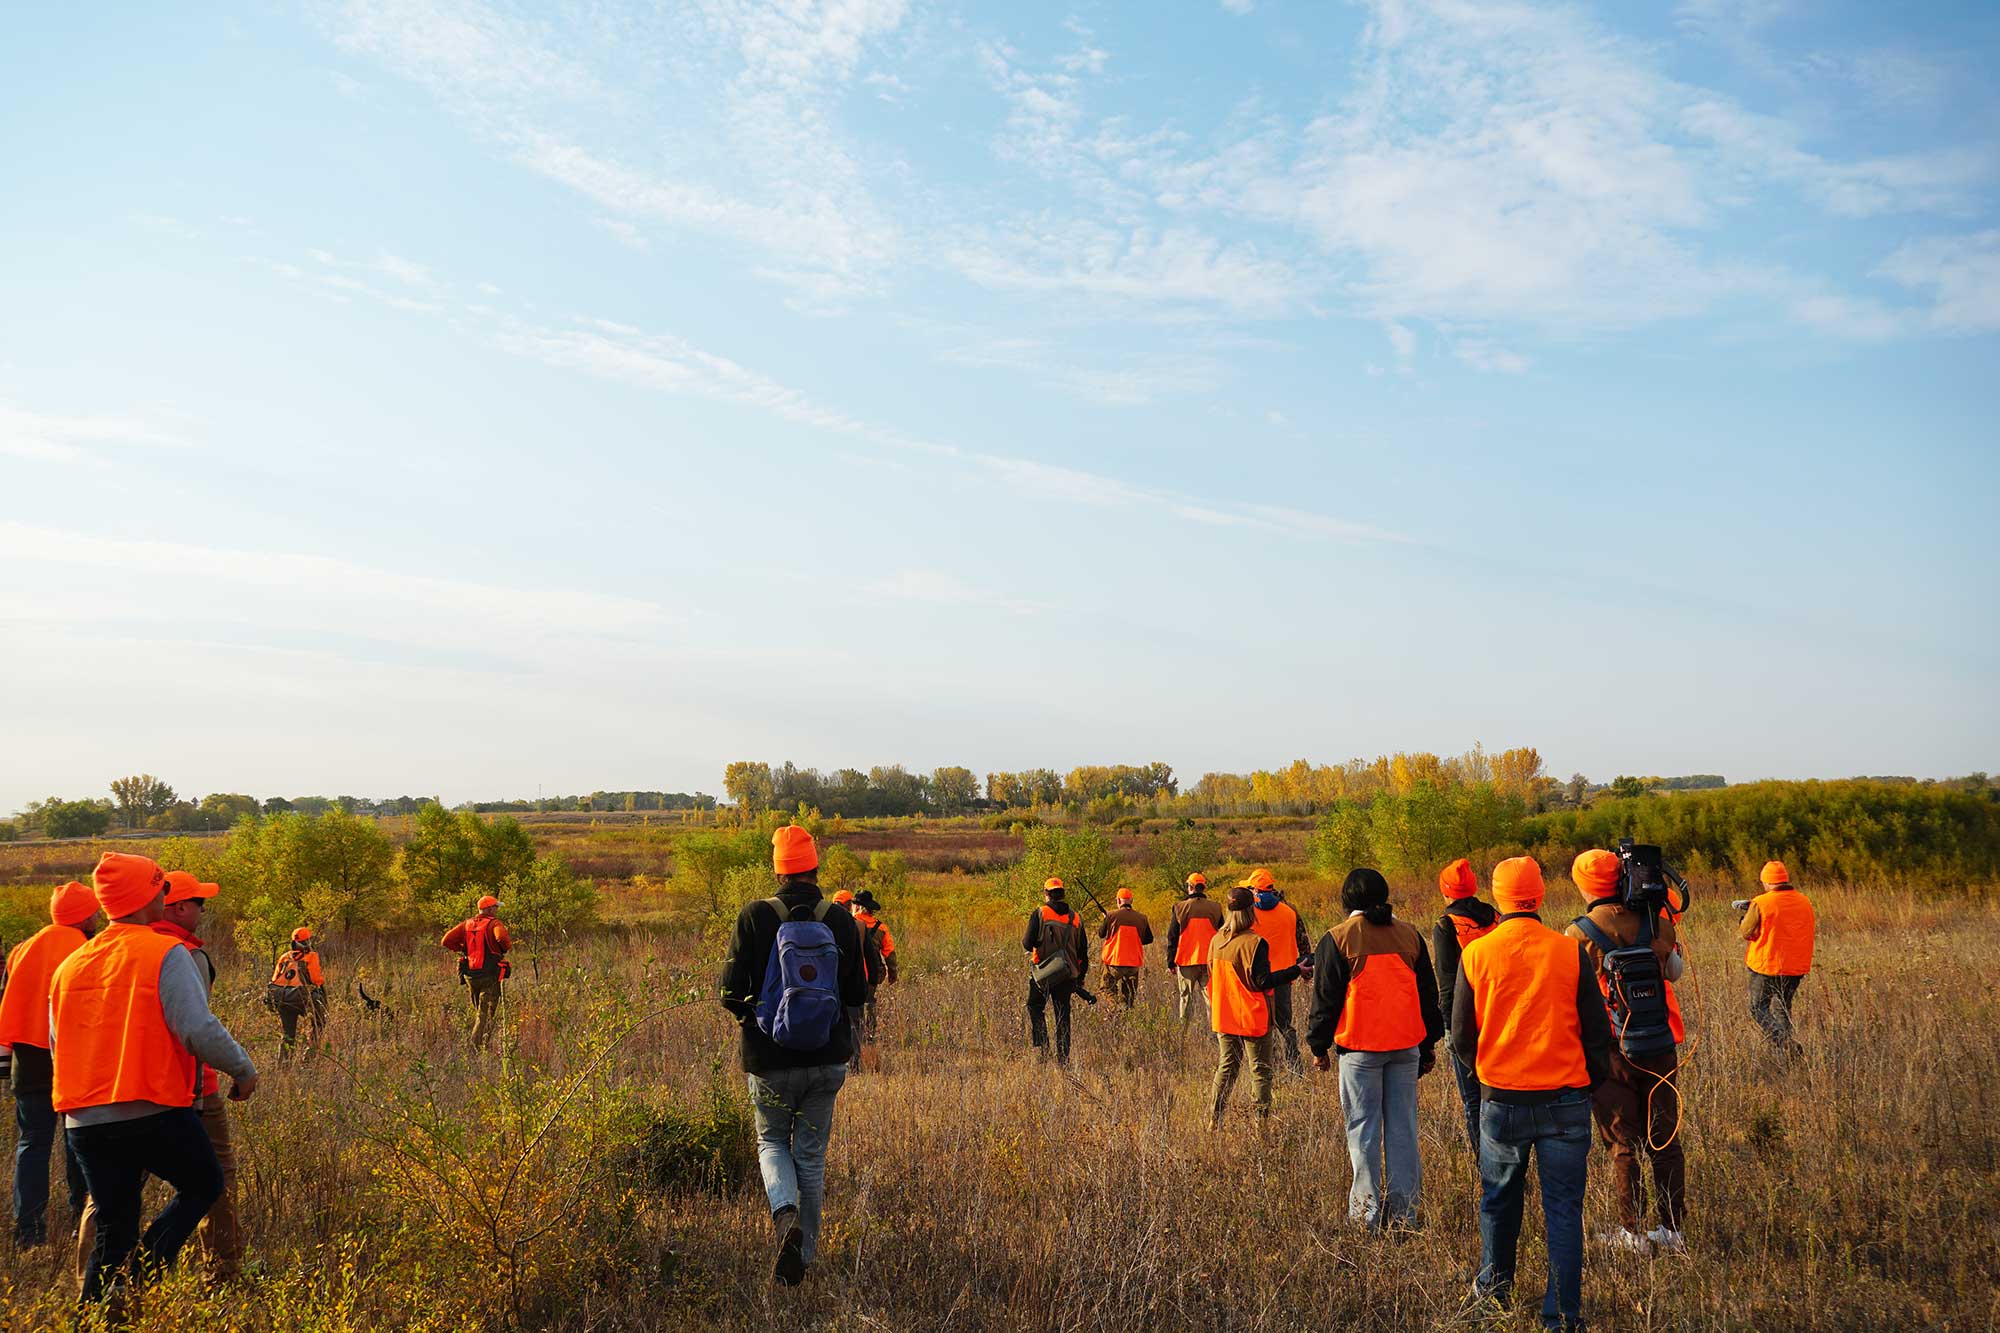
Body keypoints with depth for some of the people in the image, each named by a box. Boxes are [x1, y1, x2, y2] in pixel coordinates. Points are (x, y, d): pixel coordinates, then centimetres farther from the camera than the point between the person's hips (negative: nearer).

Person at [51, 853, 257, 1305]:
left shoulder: (69, 966, 12)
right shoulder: (167, 954, -10)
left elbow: (58, 1047, 20)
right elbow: (200, 1030, -18)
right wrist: (243, 1070, -2)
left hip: (84, 1120, 6)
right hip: (154, 1113, -6)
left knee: (113, 1231, 15)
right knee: (203, 1184, 15)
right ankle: (139, 1276, -2)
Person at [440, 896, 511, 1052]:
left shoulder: (467, 924, 9)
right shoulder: (494, 923, -8)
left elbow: (446, 941, 4)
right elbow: (502, 938, -30)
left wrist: (464, 949, 15)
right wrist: (506, 948, -8)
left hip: (470, 975, 6)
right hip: (490, 975, -6)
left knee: (479, 1011, 19)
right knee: (487, 1013, 0)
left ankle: (486, 1046, 20)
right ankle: (475, 1044, -10)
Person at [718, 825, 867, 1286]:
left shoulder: (754, 917, -10)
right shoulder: (841, 920, -4)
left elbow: (732, 991, -10)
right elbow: (858, 994, 1)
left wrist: (744, 1011, 12)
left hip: (769, 1061, -2)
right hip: (828, 1060, 2)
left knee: (772, 1141, 19)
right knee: (812, 1155, 15)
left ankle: (785, 1216, -8)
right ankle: (804, 1255, 18)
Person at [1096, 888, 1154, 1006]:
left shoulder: (1112, 916, -8)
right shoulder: (1141, 918, -1)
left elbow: (1101, 934, 4)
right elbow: (1149, 939, 7)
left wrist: (1104, 919, 21)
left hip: (1114, 960, -3)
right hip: (1134, 962, 3)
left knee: (1109, 992, 5)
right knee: (1129, 994, 14)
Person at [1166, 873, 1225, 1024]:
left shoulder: (1180, 908, -3)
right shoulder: (1215, 909, 1)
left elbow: (1172, 937, 1)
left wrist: (1170, 962, 8)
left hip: (1186, 961, -1)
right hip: (1209, 961, 1)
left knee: (1186, 998, 8)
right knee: (1210, 998, 3)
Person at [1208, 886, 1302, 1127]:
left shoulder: (1217, 940, 3)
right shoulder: (1254, 942, -17)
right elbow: (1262, 981, -18)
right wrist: (1296, 970, -15)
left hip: (1224, 1017, 6)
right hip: (1252, 1018, -6)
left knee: (1226, 1067, 14)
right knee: (1260, 1071, 4)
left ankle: (1213, 1120, 13)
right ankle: (1262, 1121, 4)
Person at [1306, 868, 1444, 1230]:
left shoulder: (1338, 939, -5)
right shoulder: (1409, 935, 8)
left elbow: (1325, 999, -2)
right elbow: (1428, 993, 15)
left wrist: (1319, 1046, 8)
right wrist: (1429, 1043, 23)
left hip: (1360, 1048, -4)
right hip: (1407, 1046, 4)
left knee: (1364, 1129, 2)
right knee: (1403, 1127, 8)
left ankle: (1367, 1212, 3)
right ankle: (1404, 1210, 10)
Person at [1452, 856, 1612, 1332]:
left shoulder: (1476, 954, -6)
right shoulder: (1570, 952, -8)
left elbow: (1461, 1034, 1)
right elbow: (1596, 1029, 0)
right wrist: (1591, 1080, 16)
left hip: (1500, 1101, 1)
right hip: (1565, 1101, -1)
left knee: (1498, 1199, 20)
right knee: (1563, 1208, 7)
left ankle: (1494, 1288, 34)